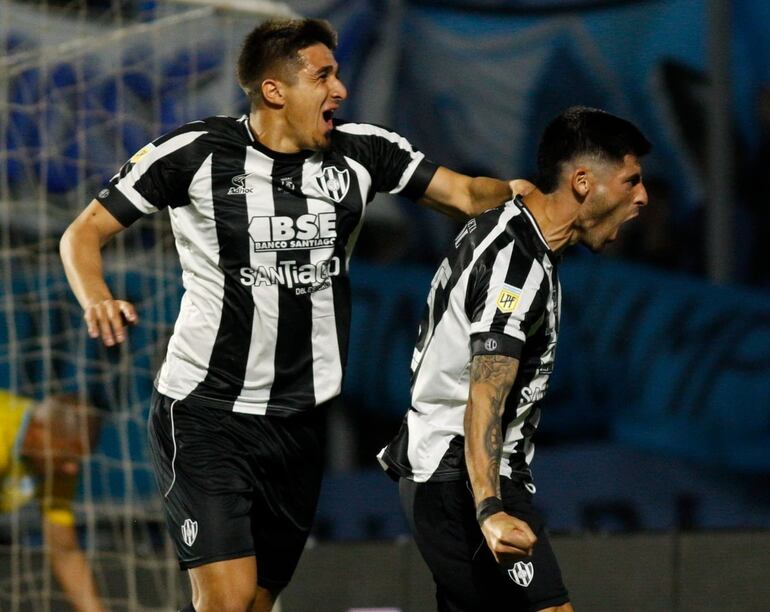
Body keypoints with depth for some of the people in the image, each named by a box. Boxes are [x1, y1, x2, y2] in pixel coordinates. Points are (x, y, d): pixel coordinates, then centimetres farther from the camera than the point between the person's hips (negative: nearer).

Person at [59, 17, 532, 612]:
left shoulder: (363, 152, 1)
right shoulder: (196, 152, -9)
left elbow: (467, 193, 4)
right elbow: (84, 233, -4)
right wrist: (97, 299, -24)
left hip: (300, 422, 5)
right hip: (206, 413, -5)